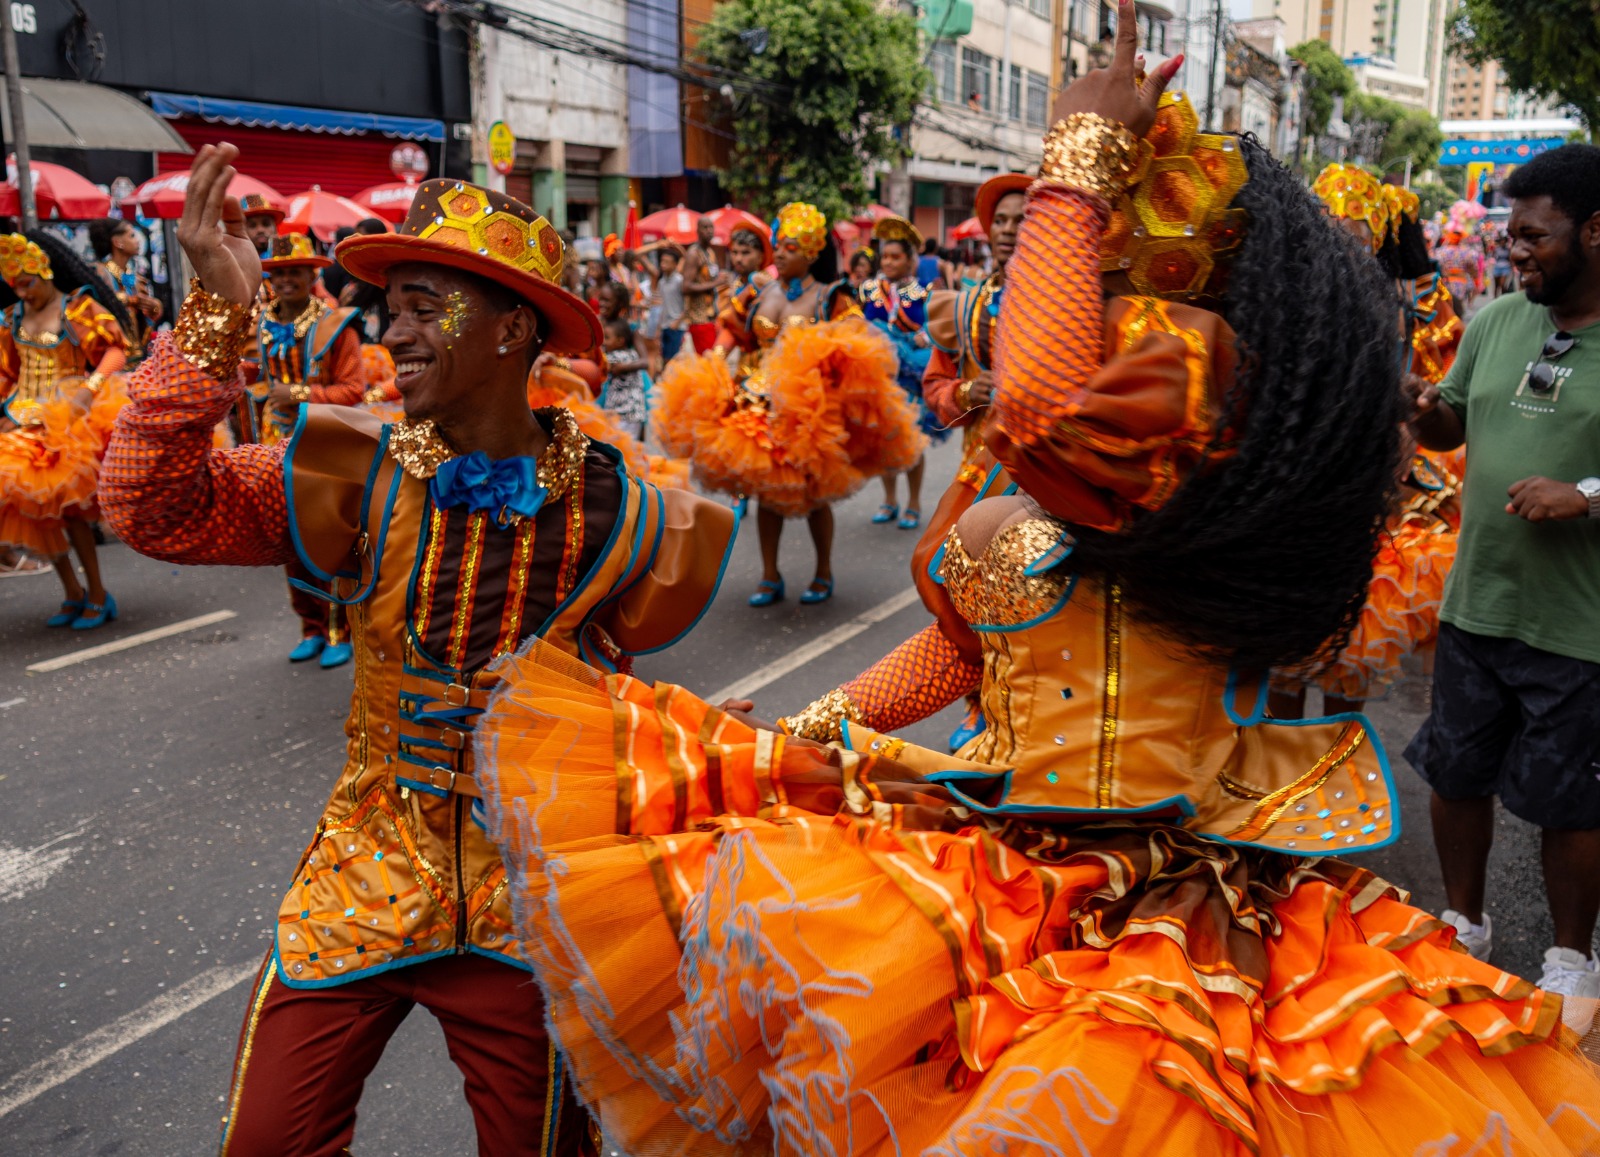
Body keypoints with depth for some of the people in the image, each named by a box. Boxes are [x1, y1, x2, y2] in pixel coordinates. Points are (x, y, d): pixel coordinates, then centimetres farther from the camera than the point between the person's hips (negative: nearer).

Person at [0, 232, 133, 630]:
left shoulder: (79, 308, -3)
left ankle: (97, 594, -1)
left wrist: (89, 388, -26)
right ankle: (72, 591, 13)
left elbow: (116, 350, -14)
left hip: (70, 415, -6)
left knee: (61, 499, -14)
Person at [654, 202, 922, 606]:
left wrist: (833, 359, -25)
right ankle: (770, 576, 19)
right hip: (760, 407, 4)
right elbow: (731, 327, 11)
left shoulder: (831, 297, -2)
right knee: (766, 489, 7)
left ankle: (824, 573, 24)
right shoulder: (758, 294, 9)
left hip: (809, 409, -4)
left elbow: (858, 341, -7)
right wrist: (718, 353, -6)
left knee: (812, 492, 6)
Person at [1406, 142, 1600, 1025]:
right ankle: (1465, 926, 40)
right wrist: (1419, 406, -6)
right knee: (1456, 774, 17)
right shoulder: (1493, 321, 4)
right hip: (1474, 604, 5)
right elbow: (1449, 428, 15)